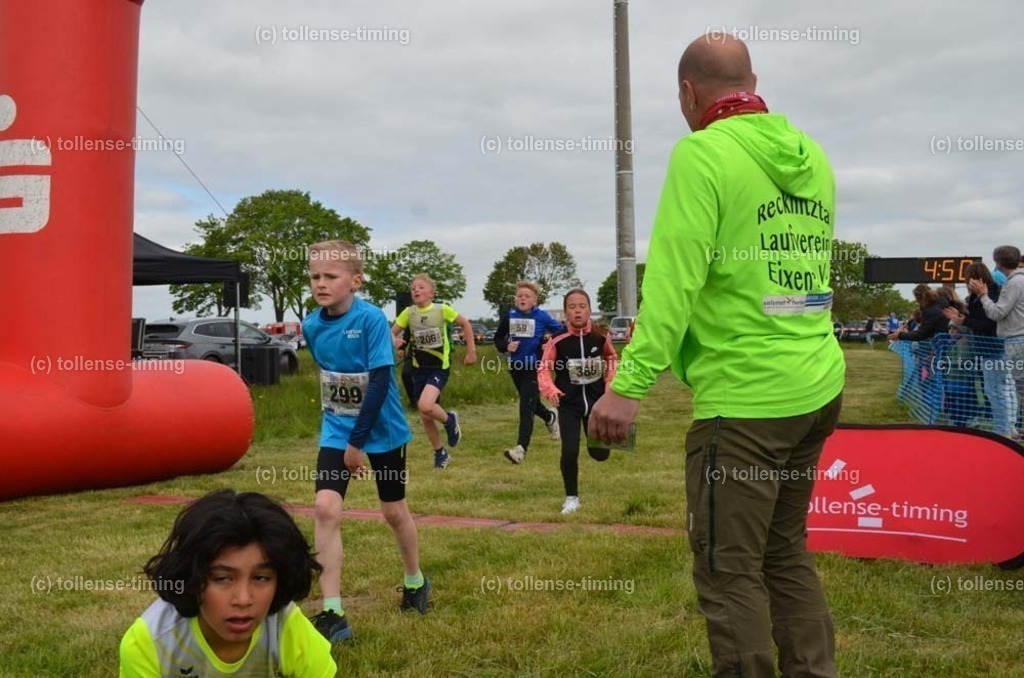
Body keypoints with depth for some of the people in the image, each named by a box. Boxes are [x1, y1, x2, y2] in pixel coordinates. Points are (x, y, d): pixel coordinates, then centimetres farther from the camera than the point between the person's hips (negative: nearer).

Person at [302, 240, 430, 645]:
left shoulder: (372, 319, -20)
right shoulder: (312, 326, -3)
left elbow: (380, 382, -22)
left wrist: (357, 441, -22)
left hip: (381, 430, -3)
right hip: (335, 432, 4)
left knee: (394, 511, 12)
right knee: (326, 509, -12)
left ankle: (415, 582, 39)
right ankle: (332, 614, -8)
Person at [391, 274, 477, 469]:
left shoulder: (442, 309, -10)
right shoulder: (408, 312, -3)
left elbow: (465, 324, 2)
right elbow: (391, 332, 1)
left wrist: (471, 351, 1)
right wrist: (394, 340, -23)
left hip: (440, 367, -4)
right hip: (419, 369, 4)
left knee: (426, 406, -27)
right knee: (425, 417, 8)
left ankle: (449, 419, 5)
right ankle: (440, 453, 28)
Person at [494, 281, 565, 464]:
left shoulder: (542, 316, -9)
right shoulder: (509, 317, -1)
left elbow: (561, 331, 1)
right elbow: (498, 338, 9)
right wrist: (506, 346, -11)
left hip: (534, 367, -5)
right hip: (516, 366, 5)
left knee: (526, 407, -14)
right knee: (531, 403, 22)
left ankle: (521, 448, -19)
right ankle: (550, 418, 54)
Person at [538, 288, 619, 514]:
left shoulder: (600, 336, -9)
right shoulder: (558, 340, -16)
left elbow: (612, 358, 11)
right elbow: (543, 368, -6)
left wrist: (610, 383, 0)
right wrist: (551, 390, -21)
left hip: (595, 399, 2)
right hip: (569, 403, -2)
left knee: (600, 453, 4)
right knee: (569, 452, -10)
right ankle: (571, 498, 12)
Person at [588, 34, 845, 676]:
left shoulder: (703, 153, -11)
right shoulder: (810, 153, 10)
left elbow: (673, 279, -19)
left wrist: (630, 383, -18)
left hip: (744, 398, -8)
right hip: (818, 388, 8)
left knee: (730, 571, 2)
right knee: (787, 553, 19)